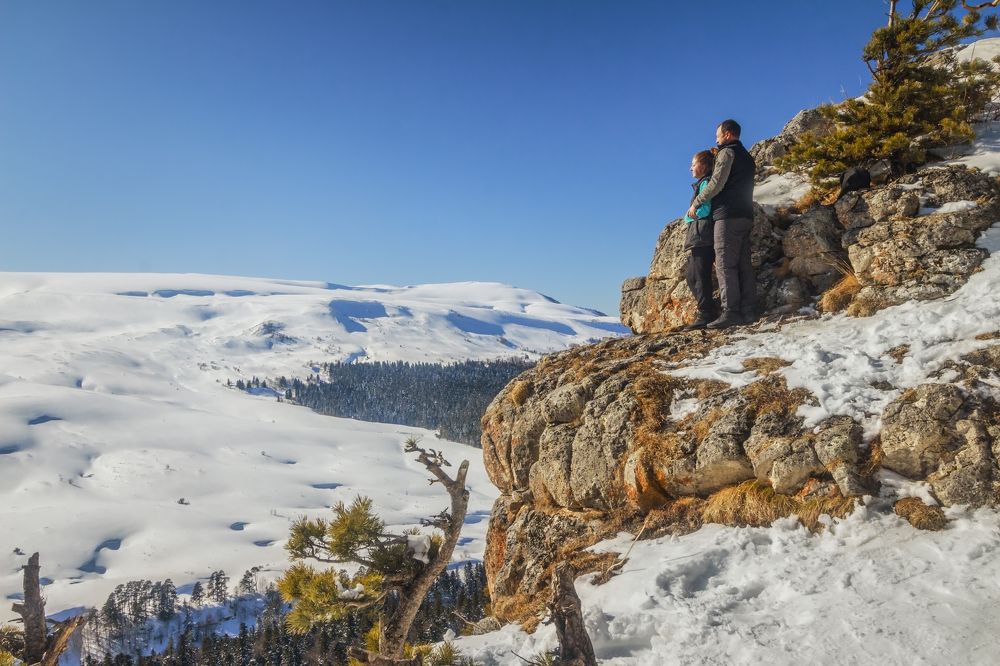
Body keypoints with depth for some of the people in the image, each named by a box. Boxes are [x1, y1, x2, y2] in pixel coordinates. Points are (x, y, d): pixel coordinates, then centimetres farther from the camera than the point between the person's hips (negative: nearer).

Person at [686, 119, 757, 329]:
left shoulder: (727, 153, -3)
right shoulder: (747, 157, 25)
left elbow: (716, 184, -11)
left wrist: (695, 203, -2)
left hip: (728, 216, -9)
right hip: (746, 216, 9)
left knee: (725, 264, -12)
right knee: (743, 265, 4)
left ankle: (730, 312, -19)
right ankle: (748, 310, 0)